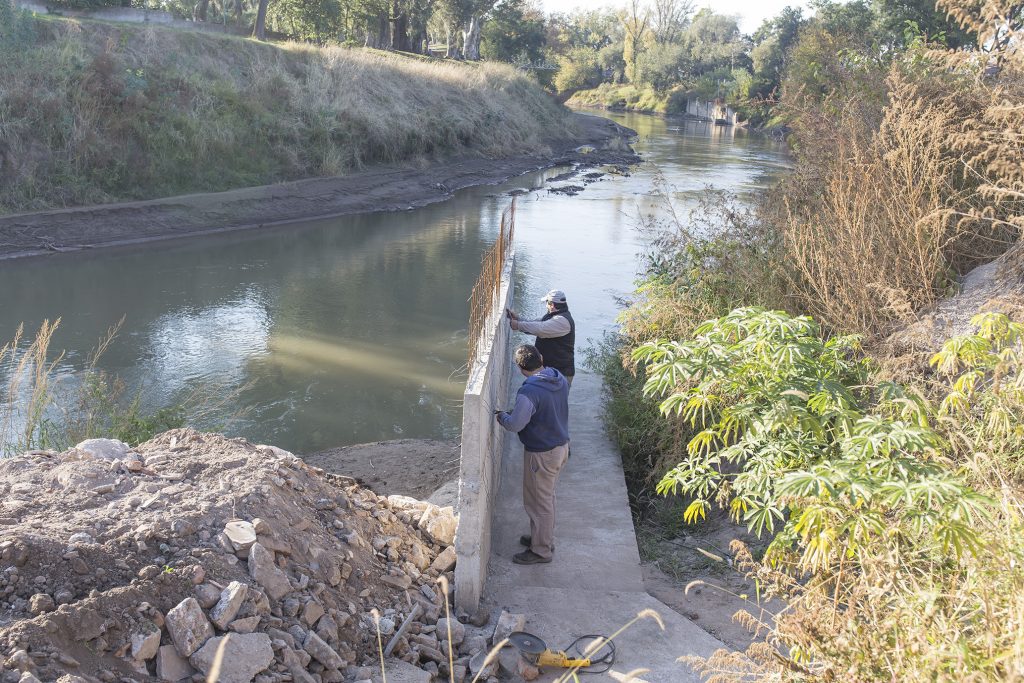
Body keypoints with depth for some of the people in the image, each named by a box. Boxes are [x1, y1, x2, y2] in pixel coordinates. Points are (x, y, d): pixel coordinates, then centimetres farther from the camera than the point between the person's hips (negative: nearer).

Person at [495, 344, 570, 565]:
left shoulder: (530, 391, -28)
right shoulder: (560, 380, -2)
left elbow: (515, 424, -27)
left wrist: (502, 416, -5)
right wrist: (517, 411, 12)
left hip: (542, 453, -8)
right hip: (561, 446, 8)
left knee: (539, 502, 8)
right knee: (546, 497, 24)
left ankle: (541, 551, 21)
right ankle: (545, 538, 40)